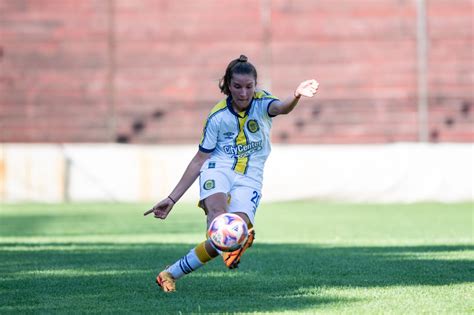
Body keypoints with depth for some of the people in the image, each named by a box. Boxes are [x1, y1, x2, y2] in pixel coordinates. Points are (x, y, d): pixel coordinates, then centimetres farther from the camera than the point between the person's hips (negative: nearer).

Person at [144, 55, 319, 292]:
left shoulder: (261, 102, -3)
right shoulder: (217, 116, -1)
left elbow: (281, 108, -28)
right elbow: (199, 160, 5)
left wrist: (296, 96, -53)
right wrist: (172, 199, 3)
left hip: (249, 181, -1)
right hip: (218, 170, 1)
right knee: (217, 209, -35)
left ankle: (170, 274, -6)